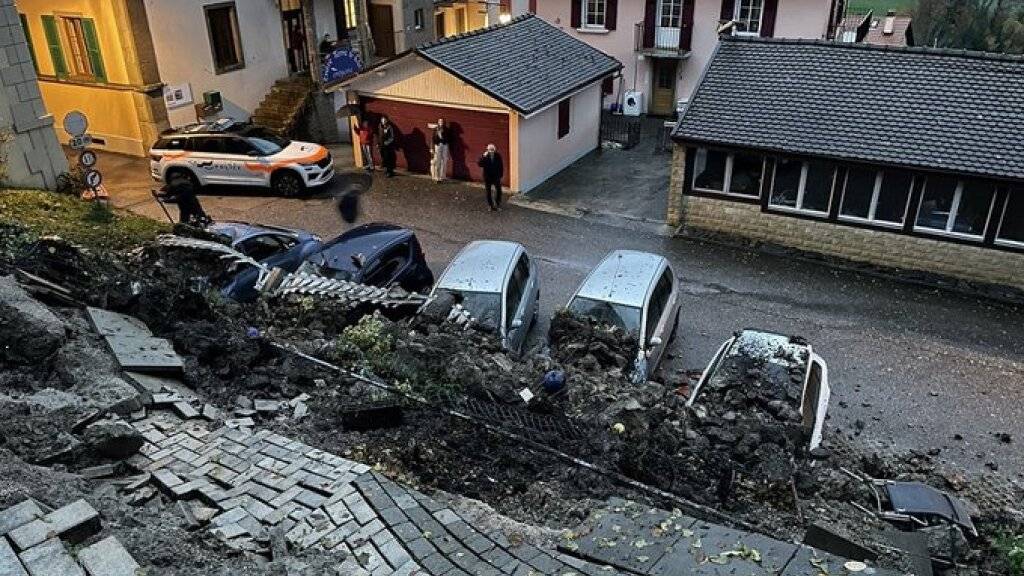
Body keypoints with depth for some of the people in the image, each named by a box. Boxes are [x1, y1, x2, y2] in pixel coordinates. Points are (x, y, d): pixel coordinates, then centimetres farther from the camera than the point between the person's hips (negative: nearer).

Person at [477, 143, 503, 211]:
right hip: (487, 177, 0)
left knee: (498, 191, 4)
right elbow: (479, 164, -19)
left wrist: (501, 175, 0)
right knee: (488, 192, 8)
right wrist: (484, 157, -31)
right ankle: (490, 206, 21)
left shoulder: (498, 156, -5)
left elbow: (501, 166, 2)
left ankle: (497, 204, 21)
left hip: (496, 177, 0)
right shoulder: (484, 156, -8)